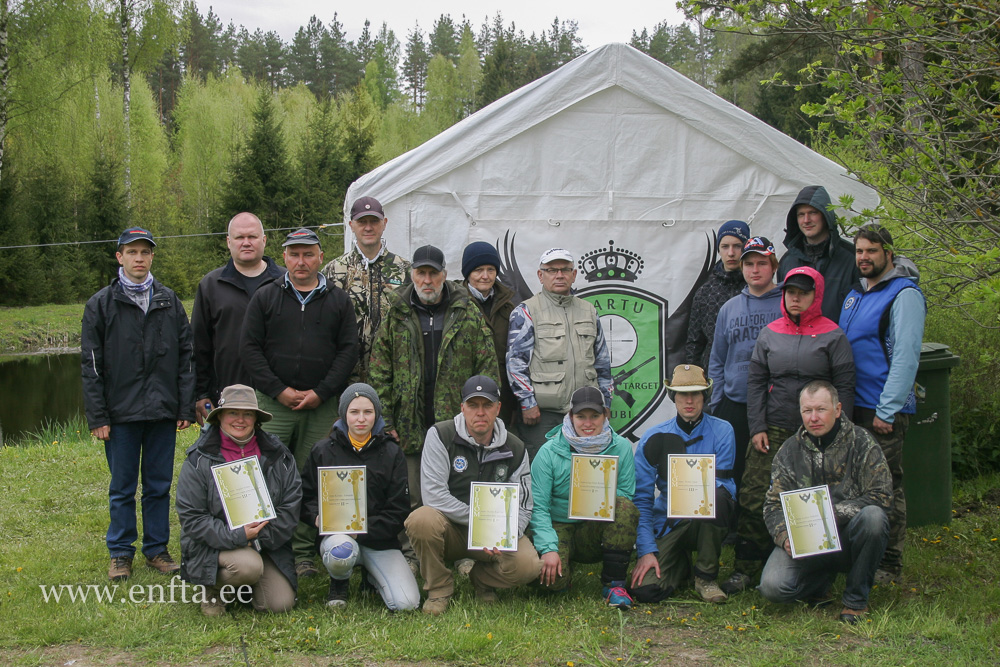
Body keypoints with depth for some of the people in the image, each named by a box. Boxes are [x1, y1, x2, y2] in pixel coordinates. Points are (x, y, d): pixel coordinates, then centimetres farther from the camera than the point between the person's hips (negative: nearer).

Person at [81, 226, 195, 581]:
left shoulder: (170, 302, 8)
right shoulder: (101, 305, 1)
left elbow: (186, 356, 8)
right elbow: (91, 365, 0)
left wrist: (186, 408, 2)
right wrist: (97, 416, -6)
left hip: (163, 412, 2)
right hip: (121, 413, -2)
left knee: (159, 485, 9)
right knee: (122, 488, 6)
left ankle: (157, 548, 20)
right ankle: (120, 553, 18)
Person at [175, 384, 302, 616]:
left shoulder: (278, 456, 4)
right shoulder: (199, 460, -5)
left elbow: (290, 507, 2)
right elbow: (191, 517, -9)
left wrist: (260, 538, -10)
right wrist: (236, 536, -20)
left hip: (266, 544, 4)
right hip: (213, 546, -3)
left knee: (280, 603, -13)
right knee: (248, 565, -34)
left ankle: (244, 586, 20)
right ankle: (211, 589, 0)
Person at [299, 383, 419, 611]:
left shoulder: (391, 453, 5)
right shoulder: (323, 451, 6)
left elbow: (399, 509, 1)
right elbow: (306, 496, 8)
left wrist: (363, 529, -14)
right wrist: (317, 517, -15)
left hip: (378, 538, 1)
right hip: (336, 534, -1)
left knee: (406, 603, -18)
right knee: (340, 553, -40)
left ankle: (373, 577, 19)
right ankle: (339, 583, 1)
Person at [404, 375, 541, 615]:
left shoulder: (514, 449, 0)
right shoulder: (440, 436, -10)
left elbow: (522, 507, 0)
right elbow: (433, 494, -19)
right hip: (451, 528, -2)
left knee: (528, 565, -26)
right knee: (421, 520, -35)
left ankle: (481, 578, 11)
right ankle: (439, 587, -7)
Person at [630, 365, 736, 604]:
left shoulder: (721, 432, -2)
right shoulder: (654, 438, -1)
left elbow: (723, 486, -8)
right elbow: (641, 500, -2)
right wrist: (646, 550, -12)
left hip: (708, 519, 0)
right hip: (667, 524, 0)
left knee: (714, 497, -35)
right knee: (646, 590, -22)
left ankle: (706, 576, -12)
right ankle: (682, 564, 15)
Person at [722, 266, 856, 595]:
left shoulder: (833, 336, 1)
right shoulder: (770, 334, 10)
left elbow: (844, 386, 0)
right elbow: (755, 382, 10)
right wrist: (757, 428, 1)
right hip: (773, 431, 2)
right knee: (754, 497, -6)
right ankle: (745, 568, 2)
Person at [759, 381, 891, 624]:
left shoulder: (861, 442, -3)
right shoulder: (790, 451, 5)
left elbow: (880, 495, -12)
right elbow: (773, 504, 5)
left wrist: (833, 513, -22)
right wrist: (785, 537, -16)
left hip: (846, 536, -1)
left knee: (873, 516, -34)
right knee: (772, 586, -24)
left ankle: (856, 598, -12)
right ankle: (822, 581, 12)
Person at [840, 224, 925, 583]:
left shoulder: (904, 294, -11)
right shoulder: (856, 294, 15)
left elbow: (905, 356, -17)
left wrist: (886, 410, -20)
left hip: (884, 410, -8)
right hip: (851, 405, 8)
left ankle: (890, 563, 8)